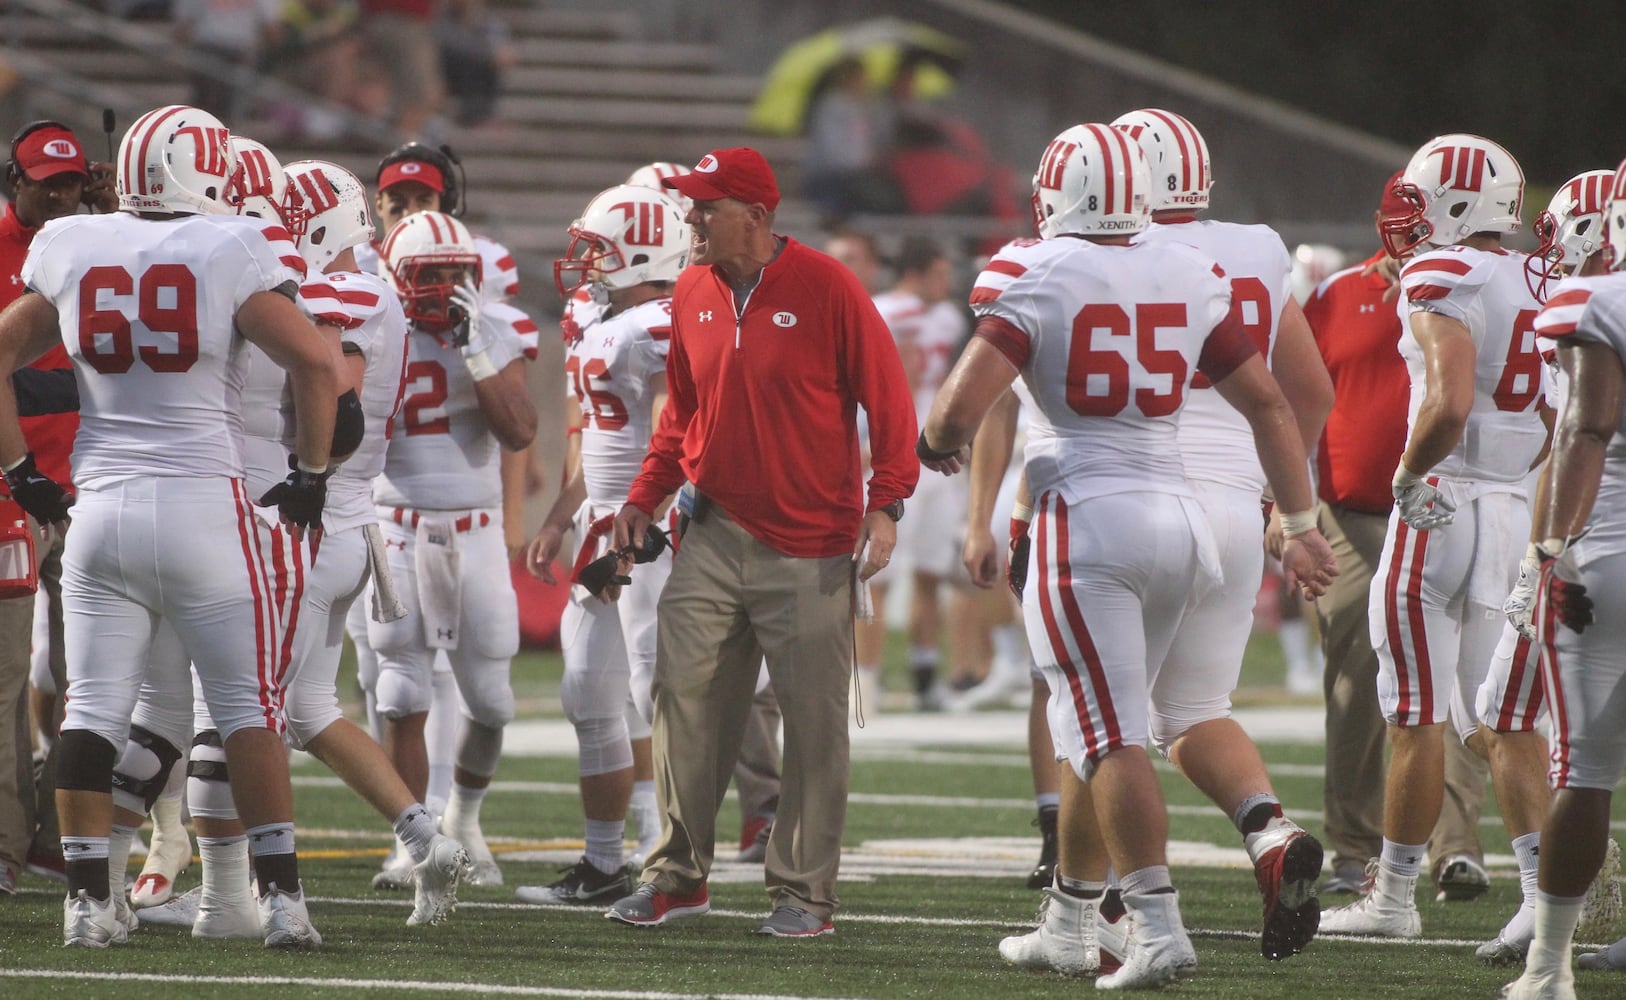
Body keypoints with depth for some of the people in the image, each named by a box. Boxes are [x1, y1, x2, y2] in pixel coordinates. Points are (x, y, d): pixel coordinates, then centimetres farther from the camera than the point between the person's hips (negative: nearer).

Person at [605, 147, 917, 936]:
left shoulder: (824, 288, -11)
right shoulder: (693, 294, 6)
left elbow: (888, 399, -7)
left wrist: (886, 505, -14)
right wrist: (644, 499, 10)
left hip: (809, 545, -5)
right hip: (716, 535, 5)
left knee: (814, 723, 1)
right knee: (684, 698, 1)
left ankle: (805, 892, 9)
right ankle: (678, 875, 12)